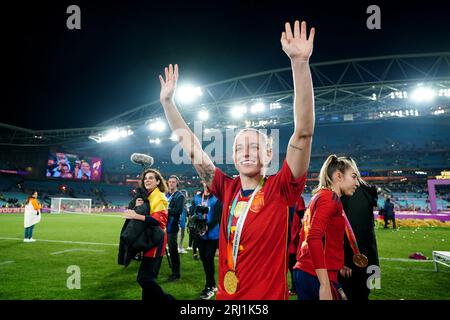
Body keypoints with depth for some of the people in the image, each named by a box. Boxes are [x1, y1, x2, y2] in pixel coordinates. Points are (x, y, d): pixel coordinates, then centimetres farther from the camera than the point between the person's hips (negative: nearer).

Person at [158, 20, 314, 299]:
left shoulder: (281, 189, -14)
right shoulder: (228, 190, -3)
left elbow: (304, 131, -26)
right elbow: (192, 147, 2)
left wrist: (300, 62, -33)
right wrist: (167, 101, 2)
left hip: (270, 296, -4)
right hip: (226, 296, 4)